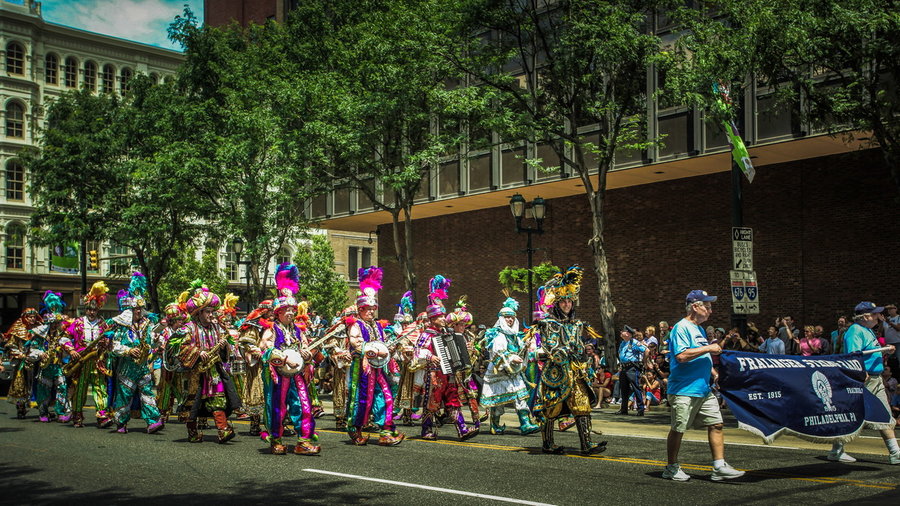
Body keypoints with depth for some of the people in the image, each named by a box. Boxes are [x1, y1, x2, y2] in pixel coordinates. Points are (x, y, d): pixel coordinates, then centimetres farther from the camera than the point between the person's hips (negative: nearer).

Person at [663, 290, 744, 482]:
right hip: (684, 390, -9)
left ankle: (719, 467, 5)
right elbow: (681, 356, -24)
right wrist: (708, 348, -18)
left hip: (704, 389, 9)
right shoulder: (681, 328, -11)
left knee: (716, 424, 2)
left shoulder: (699, 329, 18)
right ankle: (671, 468, 14)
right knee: (678, 429, 2)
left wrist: (712, 372, 14)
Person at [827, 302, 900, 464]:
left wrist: (887, 352, 9)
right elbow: (853, 355, -24)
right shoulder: (855, 331, -12)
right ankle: (836, 451, 6)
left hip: (876, 380, 10)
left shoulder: (868, 331, 18)